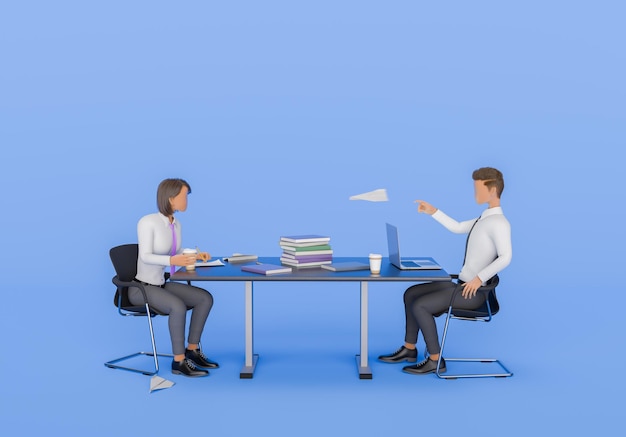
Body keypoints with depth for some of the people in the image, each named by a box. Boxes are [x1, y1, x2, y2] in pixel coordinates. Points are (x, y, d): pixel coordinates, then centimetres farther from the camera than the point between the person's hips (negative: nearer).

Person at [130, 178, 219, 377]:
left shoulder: (176, 224, 5)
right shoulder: (147, 222, -19)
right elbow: (145, 257, -27)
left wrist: (194, 256, -5)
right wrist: (172, 260, -40)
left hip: (161, 285, 8)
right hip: (141, 287, -8)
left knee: (205, 298, -5)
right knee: (178, 306, -32)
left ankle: (192, 350, 4)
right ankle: (179, 361, -20)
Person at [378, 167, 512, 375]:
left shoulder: (498, 222, -19)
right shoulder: (485, 218, 12)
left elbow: (505, 257, -31)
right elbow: (457, 227, 23)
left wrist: (479, 278, -30)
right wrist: (433, 212, 16)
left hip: (473, 291, -10)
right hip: (463, 284, 10)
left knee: (420, 306, -16)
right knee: (411, 293, 12)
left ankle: (435, 360, -4)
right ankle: (409, 349, 18)